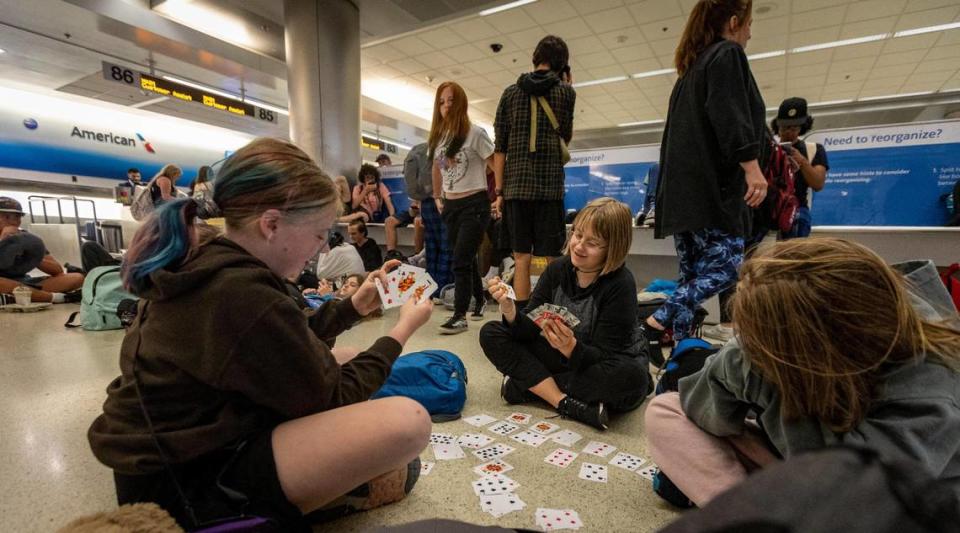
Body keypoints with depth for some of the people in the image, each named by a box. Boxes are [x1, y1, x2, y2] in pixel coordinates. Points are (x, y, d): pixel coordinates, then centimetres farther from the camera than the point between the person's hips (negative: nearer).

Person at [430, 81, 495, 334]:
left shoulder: (475, 133, -8)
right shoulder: (437, 136, 10)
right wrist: (437, 198, 22)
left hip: (474, 204, -6)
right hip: (450, 206, 6)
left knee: (460, 261, -10)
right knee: (467, 259, 14)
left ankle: (460, 316, -2)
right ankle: (480, 299, 33)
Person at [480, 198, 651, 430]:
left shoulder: (620, 285, -22)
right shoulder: (557, 269, -9)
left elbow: (603, 357, -25)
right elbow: (529, 332, -12)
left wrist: (571, 347, -45)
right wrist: (510, 310, -32)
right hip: (565, 358, 4)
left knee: (631, 376, -39)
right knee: (491, 334, -11)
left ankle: (528, 385, -22)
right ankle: (567, 404, -23)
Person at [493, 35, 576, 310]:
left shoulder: (511, 92, 10)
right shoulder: (565, 92, 5)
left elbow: (500, 147, 5)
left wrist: (499, 191, 7)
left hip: (516, 187, 2)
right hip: (550, 186, -2)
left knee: (521, 259, 6)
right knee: (552, 261, 2)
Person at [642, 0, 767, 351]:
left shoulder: (692, 66, 27)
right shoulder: (728, 54, 2)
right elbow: (731, 117, -15)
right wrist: (752, 167, -21)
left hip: (683, 187, 9)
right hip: (710, 185, -9)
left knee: (693, 273, 7)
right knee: (728, 262, -9)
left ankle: (681, 346, 8)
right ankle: (658, 322, -18)